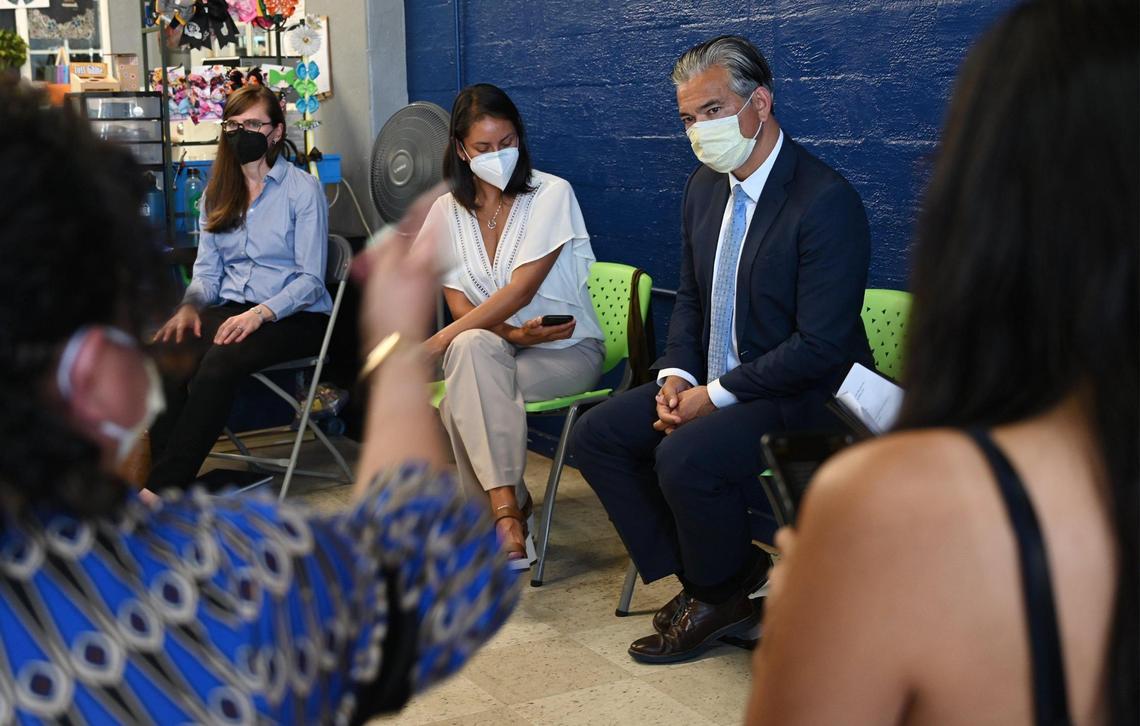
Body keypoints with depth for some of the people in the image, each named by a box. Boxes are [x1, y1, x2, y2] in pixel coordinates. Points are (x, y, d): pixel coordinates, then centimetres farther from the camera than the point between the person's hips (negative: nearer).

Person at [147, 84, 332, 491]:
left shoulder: (303, 189, -1)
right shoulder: (217, 193, 17)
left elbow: (311, 279, -7)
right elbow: (206, 269, 14)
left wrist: (260, 313, -22)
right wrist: (190, 305, -9)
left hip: (293, 317, -5)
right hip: (230, 311, 5)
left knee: (219, 363, -34)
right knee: (169, 362, -29)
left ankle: (162, 489, -31)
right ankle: (168, 483, -30)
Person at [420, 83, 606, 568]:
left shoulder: (551, 194, -9)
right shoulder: (448, 212, 5)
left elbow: (519, 292, -18)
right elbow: (460, 306, -1)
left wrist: (434, 345, -24)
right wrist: (513, 333, -21)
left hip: (565, 350, -3)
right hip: (492, 351, 4)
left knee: (462, 401, -30)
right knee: (473, 346, -33)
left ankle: (499, 514, -17)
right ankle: (508, 512, -29)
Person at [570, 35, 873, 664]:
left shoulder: (825, 200, -20)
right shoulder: (705, 187, 6)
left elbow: (821, 346, -23)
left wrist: (716, 395, -21)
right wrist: (676, 376, -2)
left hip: (802, 397, -8)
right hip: (712, 384, 9)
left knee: (685, 457, -31)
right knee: (597, 435, -2)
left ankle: (719, 595, -1)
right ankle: (699, 574, 6)